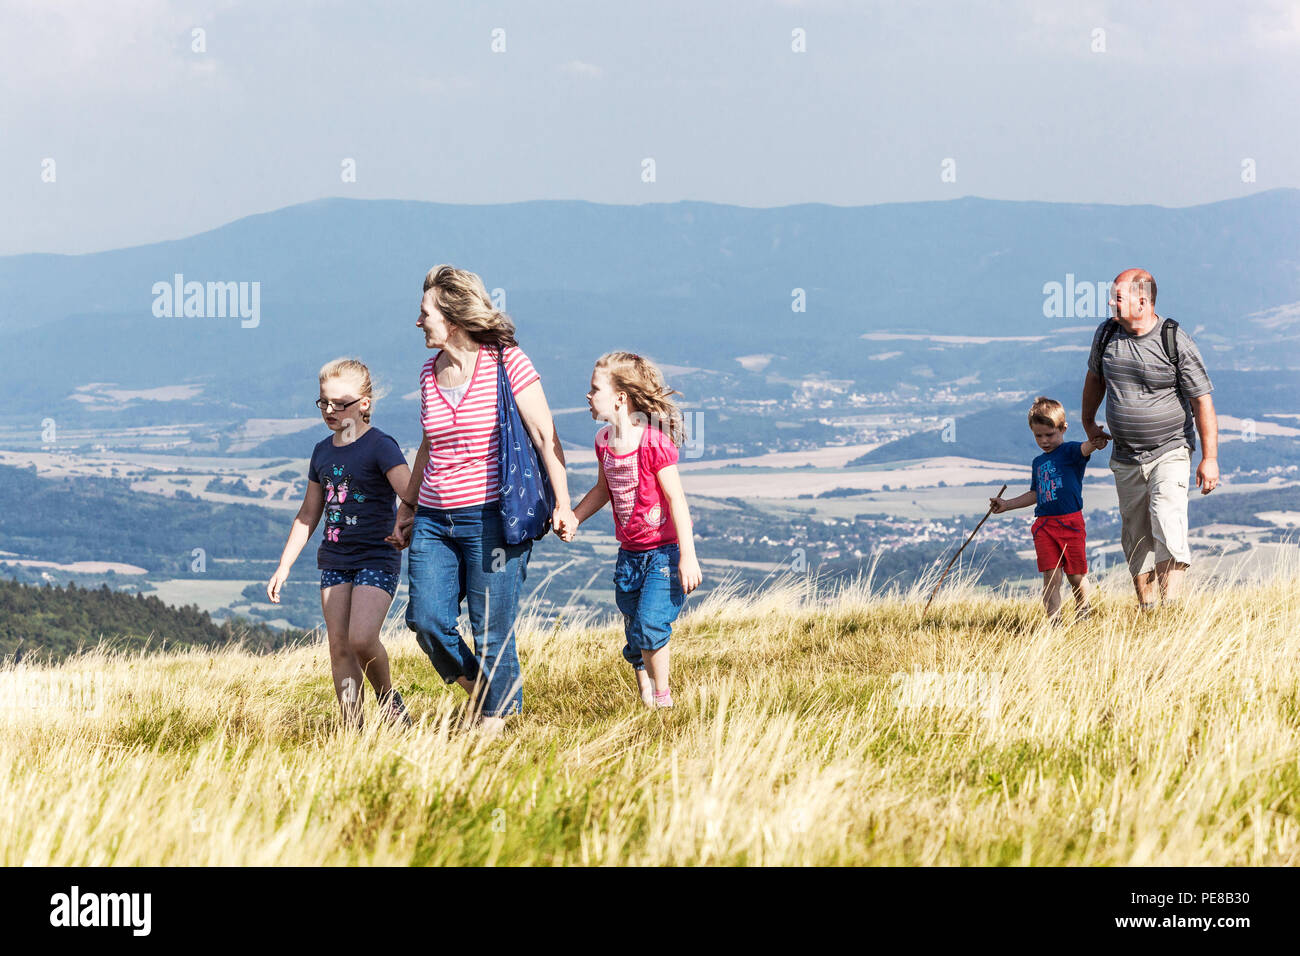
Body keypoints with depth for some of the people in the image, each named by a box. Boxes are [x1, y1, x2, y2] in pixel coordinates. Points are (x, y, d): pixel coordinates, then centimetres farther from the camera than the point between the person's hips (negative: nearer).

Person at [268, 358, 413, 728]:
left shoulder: (380, 447, -9)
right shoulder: (323, 452, 12)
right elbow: (309, 513, 21)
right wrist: (283, 567, 20)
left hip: (377, 558, -6)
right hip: (334, 559, 6)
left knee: (361, 639, -21)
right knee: (339, 647, 1)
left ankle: (389, 698, 5)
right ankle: (353, 728, 5)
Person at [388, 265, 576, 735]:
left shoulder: (506, 362, -6)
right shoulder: (430, 372, 11)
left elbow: (545, 435, -6)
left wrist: (562, 502, -12)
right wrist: (407, 507, 26)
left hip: (492, 517, -6)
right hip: (434, 520, 6)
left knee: (492, 630, -2)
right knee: (426, 620, -4)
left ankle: (494, 717, 12)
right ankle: (477, 687, 19)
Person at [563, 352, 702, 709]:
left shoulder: (655, 442, -20)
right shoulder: (604, 442, 2)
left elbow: (676, 499, -18)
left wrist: (688, 557, -19)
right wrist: (573, 518, 6)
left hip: (665, 549, -7)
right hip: (629, 553, 7)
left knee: (649, 623, -18)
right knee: (634, 638, 10)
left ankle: (662, 697, -3)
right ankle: (645, 696, 24)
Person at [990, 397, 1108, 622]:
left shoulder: (1069, 451, -2)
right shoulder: (1038, 463, 18)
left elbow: (1083, 449, -26)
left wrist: (1093, 443, -50)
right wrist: (1007, 504, 31)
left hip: (1071, 522, -5)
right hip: (1044, 525, 5)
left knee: (1076, 576, 3)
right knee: (1051, 577, -4)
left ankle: (1083, 618, 20)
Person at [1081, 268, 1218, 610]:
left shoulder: (1175, 341, -13)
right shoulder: (1107, 333, 1)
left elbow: (1202, 400, -10)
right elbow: (1095, 377, 22)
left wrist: (1210, 458, -12)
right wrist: (1088, 422, 32)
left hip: (1170, 453, -5)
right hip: (1126, 458, 5)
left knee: (1167, 522, -23)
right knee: (1135, 537, 7)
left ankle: (1173, 604, -24)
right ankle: (1148, 613, 16)